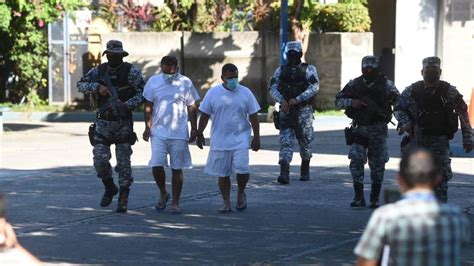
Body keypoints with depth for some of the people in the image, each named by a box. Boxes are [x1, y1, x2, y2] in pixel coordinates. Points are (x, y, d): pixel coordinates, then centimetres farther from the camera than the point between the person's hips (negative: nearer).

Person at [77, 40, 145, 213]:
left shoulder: (131, 71, -5)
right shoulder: (98, 71, 5)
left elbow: (143, 93, -10)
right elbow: (81, 85, 0)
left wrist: (127, 105, -24)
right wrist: (97, 87, -17)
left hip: (124, 123, -3)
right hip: (103, 122, 3)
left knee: (123, 162, -1)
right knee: (100, 159, -4)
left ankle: (123, 199, 7)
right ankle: (110, 188, 21)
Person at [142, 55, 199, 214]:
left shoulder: (185, 83, 1)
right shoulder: (153, 81, 3)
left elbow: (191, 108, 7)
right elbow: (148, 106, 8)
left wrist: (194, 129, 5)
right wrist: (148, 127, 0)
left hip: (179, 134, 0)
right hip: (158, 132, 1)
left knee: (177, 168, 3)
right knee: (156, 165, -9)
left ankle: (175, 202, 11)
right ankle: (163, 194, 16)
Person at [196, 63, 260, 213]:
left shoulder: (245, 93, 2)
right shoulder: (213, 93, 1)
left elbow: (253, 116, 5)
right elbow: (204, 115, 7)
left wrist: (256, 137, 3)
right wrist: (199, 134, 5)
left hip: (240, 139, -1)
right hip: (220, 141, 1)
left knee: (242, 169, -13)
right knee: (223, 174, 5)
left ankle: (241, 193, 14)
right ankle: (226, 202, 15)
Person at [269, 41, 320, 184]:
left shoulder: (308, 69, 1)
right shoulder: (281, 70, 11)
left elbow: (314, 86, -13)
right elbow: (273, 87, 2)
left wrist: (297, 99, -21)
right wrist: (281, 100, -17)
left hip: (303, 110, -2)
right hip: (285, 111, 2)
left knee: (305, 142, 9)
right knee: (285, 141, -10)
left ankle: (305, 171, 27)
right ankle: (284, 173, -19)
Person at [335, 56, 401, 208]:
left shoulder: (386, 85, -2)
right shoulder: (354, 84, 5)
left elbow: (400, 103, -3)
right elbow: (338, 100, 7)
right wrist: (351, 102, -11)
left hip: (378, 130, -1)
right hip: (359, 128, 1)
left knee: (378, 164, 2)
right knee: (356, 160, -9)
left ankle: (375, 198, 13)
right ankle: (359, 197, -3)